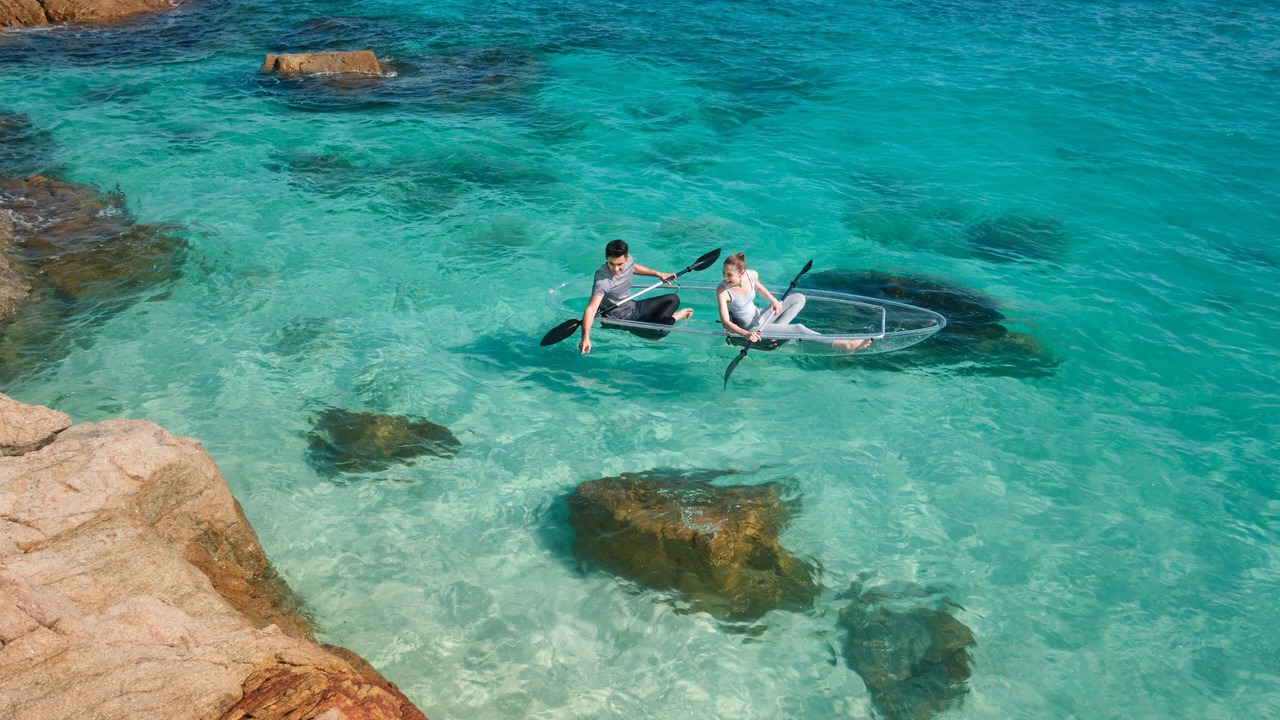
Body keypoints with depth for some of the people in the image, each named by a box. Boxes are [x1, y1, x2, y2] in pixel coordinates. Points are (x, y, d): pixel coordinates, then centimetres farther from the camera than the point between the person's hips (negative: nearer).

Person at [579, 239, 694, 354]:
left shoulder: (628, 260, -11)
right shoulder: (602, 281, -33)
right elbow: (591, 309, -43)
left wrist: (659, 274, 20)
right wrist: (585, 338, -56)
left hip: (634, 307, 8)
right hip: (620, 320, -8)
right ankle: (675, 316, 4)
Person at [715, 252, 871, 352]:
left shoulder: (752, 275, -11)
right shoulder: (722, 291, -27)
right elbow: (725, 322, -31)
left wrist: (774, 300, -2)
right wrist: (745, 334, -46)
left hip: (760, 315, 8)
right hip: (750, 328, -8)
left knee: (799, 298, 7)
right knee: (798, 329, -21)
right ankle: (843, 345, -22)